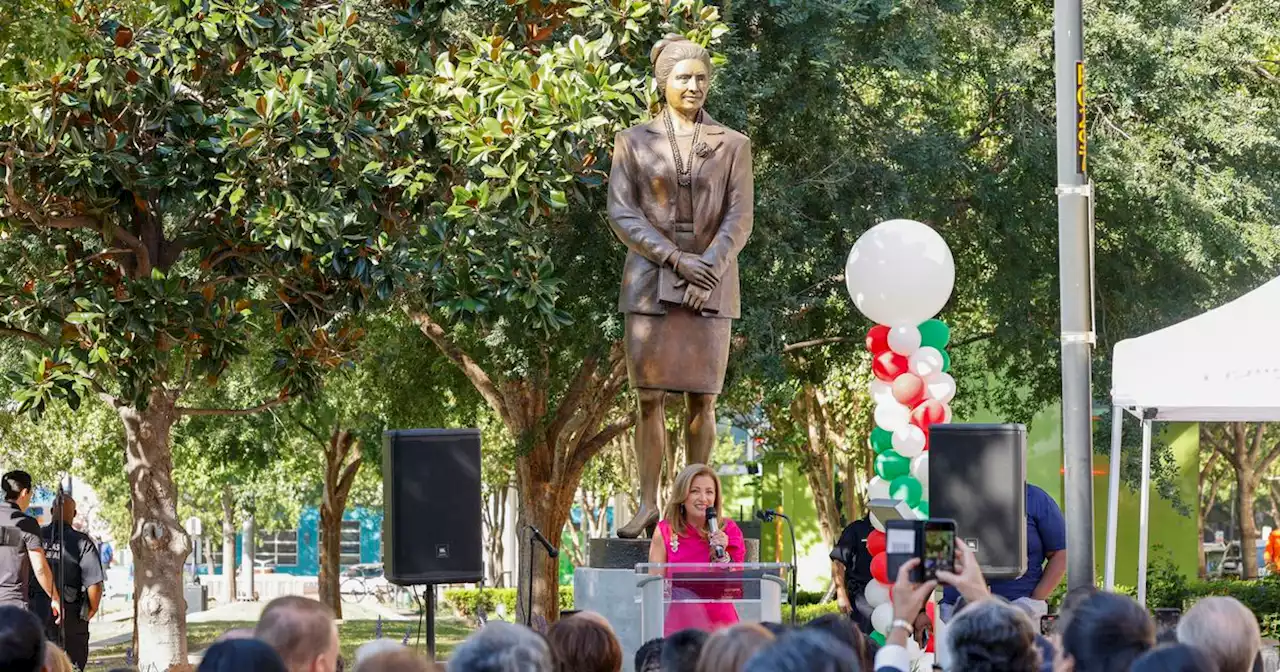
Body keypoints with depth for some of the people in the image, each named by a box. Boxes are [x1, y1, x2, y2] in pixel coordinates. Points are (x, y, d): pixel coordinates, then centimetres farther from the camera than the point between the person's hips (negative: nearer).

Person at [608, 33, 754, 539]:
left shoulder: (732, 146, 8)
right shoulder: (634, 142, 6)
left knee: (702, 399, -1)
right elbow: (622, 214, -2)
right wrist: (678, 259, -13)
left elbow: (738, 220, 0)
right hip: (650, 283, 0)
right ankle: (648, 507, 0)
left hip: (711, 287, 0)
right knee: (649, 398, -3)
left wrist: (708, 268, -15)